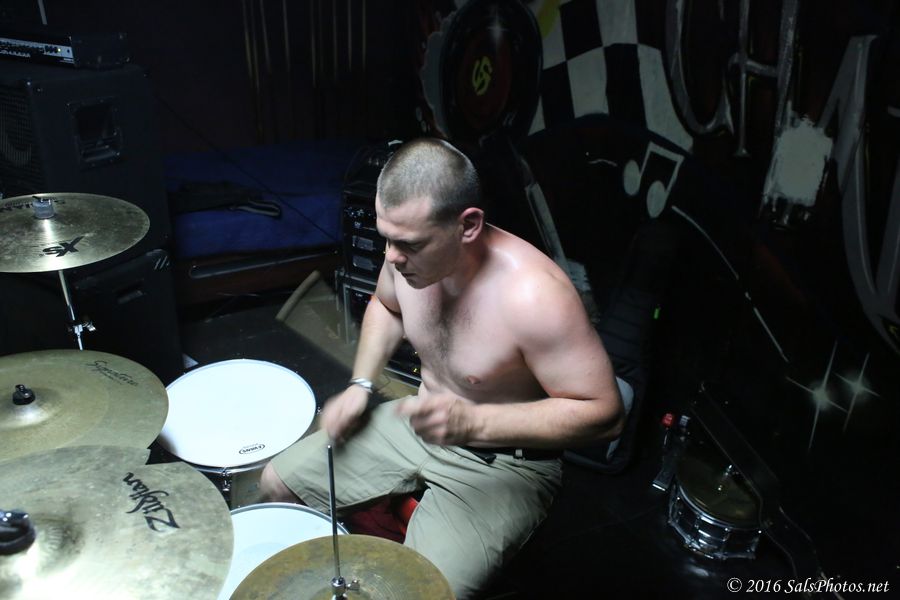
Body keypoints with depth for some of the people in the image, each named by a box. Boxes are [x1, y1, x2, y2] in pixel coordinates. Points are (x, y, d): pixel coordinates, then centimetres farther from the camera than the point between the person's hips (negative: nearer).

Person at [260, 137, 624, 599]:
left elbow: (603, 413, -27)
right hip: (417, 422, 7)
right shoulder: (409, 247, -12)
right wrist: (360, 386, -1)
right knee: (277, 482, 11)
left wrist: (473, 423, -34)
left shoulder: (533, 295, -34)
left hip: (501, 462, -6)